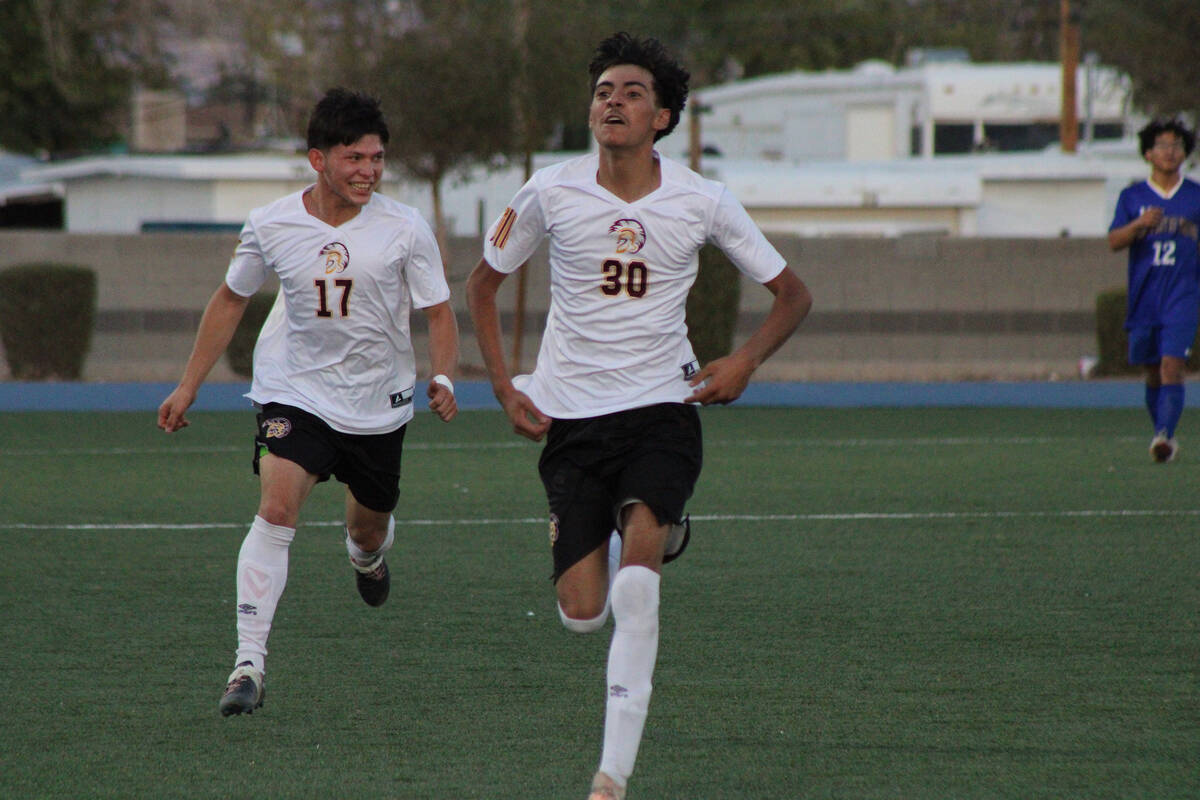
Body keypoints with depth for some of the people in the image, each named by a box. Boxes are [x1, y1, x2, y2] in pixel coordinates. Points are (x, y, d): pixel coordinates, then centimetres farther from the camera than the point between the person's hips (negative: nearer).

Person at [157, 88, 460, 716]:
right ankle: (249, 663, -24)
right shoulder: (271, 226, -8)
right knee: (276, 508, -23)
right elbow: (231, 299, 8)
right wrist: (189, 386, 9)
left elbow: (438, 311, -2)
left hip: (379, 401, 1)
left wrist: (442, 379, -21)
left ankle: (368, 555, 60)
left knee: (368, 528, 18)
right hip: (294, 392, -1)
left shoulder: (405, 230, -11)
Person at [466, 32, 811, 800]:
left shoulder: (701, 201, -5)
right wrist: (505, 387, 4)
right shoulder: (551, 192, -4)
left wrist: (745, 360, -9)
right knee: (582, 614, -4)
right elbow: (483, 282, 13)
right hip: (571, 414, 2)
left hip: (663, 406, -2)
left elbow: (792, 292, 7)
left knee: (635, 582, -24)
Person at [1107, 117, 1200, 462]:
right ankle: (1163, 432, 24)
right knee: (1153, 373, 8)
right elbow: (1114, 241, -3)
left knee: (1172, 366, -17)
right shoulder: (1132, 196, 7)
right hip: (1144, 300, 2)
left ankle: (1164, 436, -25)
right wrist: (1139, 225, -19)